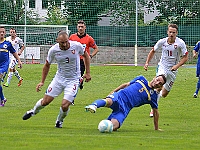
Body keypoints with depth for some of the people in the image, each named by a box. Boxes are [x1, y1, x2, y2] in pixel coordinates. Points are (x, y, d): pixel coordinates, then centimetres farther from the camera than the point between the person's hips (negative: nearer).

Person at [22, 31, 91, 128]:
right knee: (45, 101, 2)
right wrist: (42, 82, 3)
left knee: (64, 105, -15)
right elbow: (47, 65, 4)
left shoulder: (77, 46, -18)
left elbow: (85, 55, 4)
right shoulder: (53, 50, -14)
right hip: (59, 78, 2)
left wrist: (87, 73, 3)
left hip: (73, 80, -2)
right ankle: (33, 111, 36)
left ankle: (60, 121, 19)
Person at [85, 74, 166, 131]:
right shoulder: (141, 79, 16)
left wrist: (156, 128, 20)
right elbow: (126, 85, 23)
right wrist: (112, 92, 14)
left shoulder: (153, 95, 12)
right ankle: (93, 106, -62)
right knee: (108, 101, -41)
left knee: (113, 127, -28)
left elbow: (155, 111, 20)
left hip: (125, 108, 0)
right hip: (119, 97, 0)